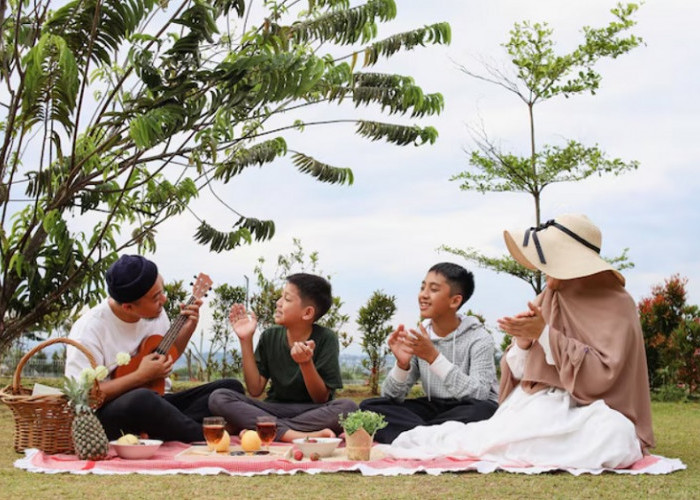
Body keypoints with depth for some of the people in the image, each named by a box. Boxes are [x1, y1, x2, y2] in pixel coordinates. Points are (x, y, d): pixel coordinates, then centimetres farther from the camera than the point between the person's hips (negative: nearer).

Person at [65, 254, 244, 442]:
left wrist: (187, 329, 4)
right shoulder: (90, 328, -16)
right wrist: (142, 376, -19)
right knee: (142, 399, -41)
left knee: (231, 387, -10)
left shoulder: (156, 314, 4)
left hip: (156, 402, 7)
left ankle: (170, 433, -28)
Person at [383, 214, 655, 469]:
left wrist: (546, 334, -20)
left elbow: (600, 375, -17)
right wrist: (523, 343, -12)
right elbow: (520, 374, 10)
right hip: (542, 405, 4)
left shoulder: (615, 305, -6)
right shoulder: (547, 300, 11)